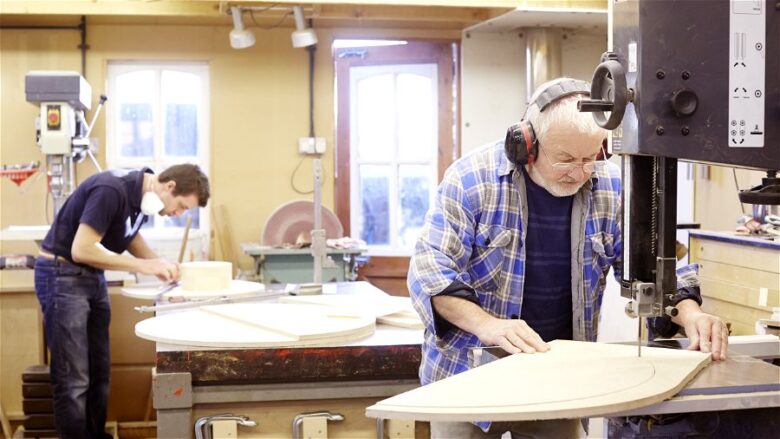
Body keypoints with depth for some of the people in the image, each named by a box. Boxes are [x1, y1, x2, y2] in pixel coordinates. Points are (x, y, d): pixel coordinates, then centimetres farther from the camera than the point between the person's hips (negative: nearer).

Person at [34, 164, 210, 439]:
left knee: (99, 372, 10)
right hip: (62, 276, -9)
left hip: (93, 278, 9)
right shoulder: (111, 190, -25)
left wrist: (160, 264, 4)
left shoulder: (143, 198, 2)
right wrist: (143, 266, -23)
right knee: (73, 379, -7)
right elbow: (82, 250, -28)